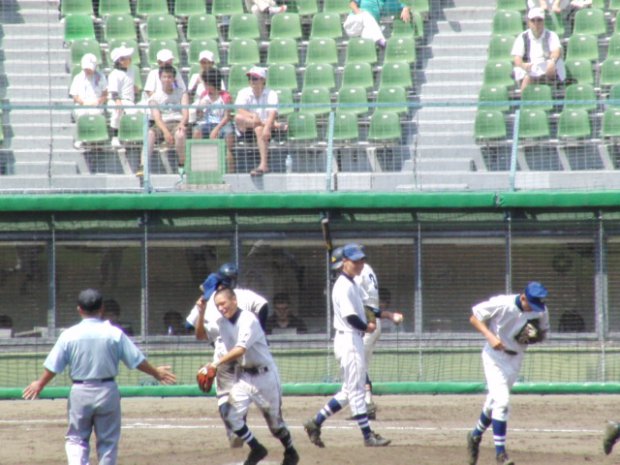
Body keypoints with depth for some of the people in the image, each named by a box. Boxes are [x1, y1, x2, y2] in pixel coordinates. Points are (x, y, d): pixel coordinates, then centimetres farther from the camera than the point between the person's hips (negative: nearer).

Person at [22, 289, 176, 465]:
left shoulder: (69, 335, -5)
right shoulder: (114, 333, -5)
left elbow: (53, 366, -1)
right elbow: (137, 360, -2)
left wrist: (39, 384, 17)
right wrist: (156, 373, 15)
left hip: (80, 391, 0)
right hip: (107, 391, 0)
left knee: (76, 439, 10)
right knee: (108, 441, 11)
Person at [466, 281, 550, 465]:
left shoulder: (541, 312, -11)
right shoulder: (501, 304, -23)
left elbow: (543, 333, 5)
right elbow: (474, 318, -13)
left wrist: (533, 337, -18)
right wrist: (490, 336, -27)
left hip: (516, 358, 5)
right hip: (495, 355, -5)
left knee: (495, 401, 17)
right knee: (501, 401, -18)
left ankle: (476, 435, 42)